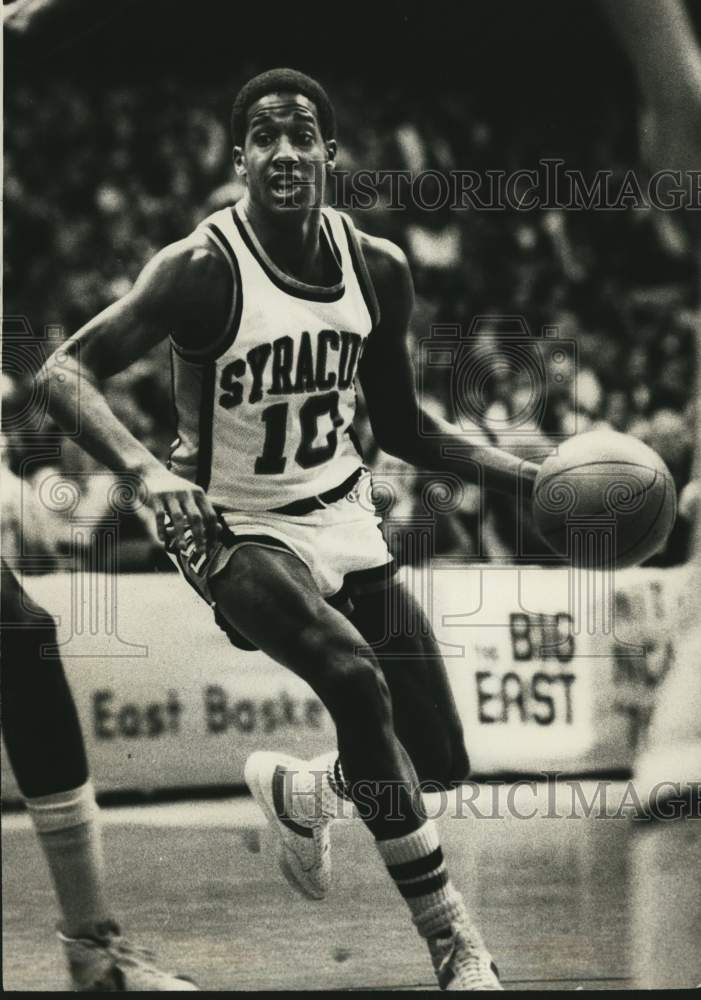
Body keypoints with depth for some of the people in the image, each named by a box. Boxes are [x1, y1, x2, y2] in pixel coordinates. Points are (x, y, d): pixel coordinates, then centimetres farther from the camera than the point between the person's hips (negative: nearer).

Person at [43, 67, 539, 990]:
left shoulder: (377, 268, -1)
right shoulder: (203, 269, -18)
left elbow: (402, 427, 11)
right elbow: (65, 372, -22)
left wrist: (527, 477, 0)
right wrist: (149, 471, -38)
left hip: (344, 514, 6)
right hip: (240, 529, -6)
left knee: (439, 761, 2)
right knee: (355, 675, -31)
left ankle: (298, 791, 37)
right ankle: (455, 945, -18)